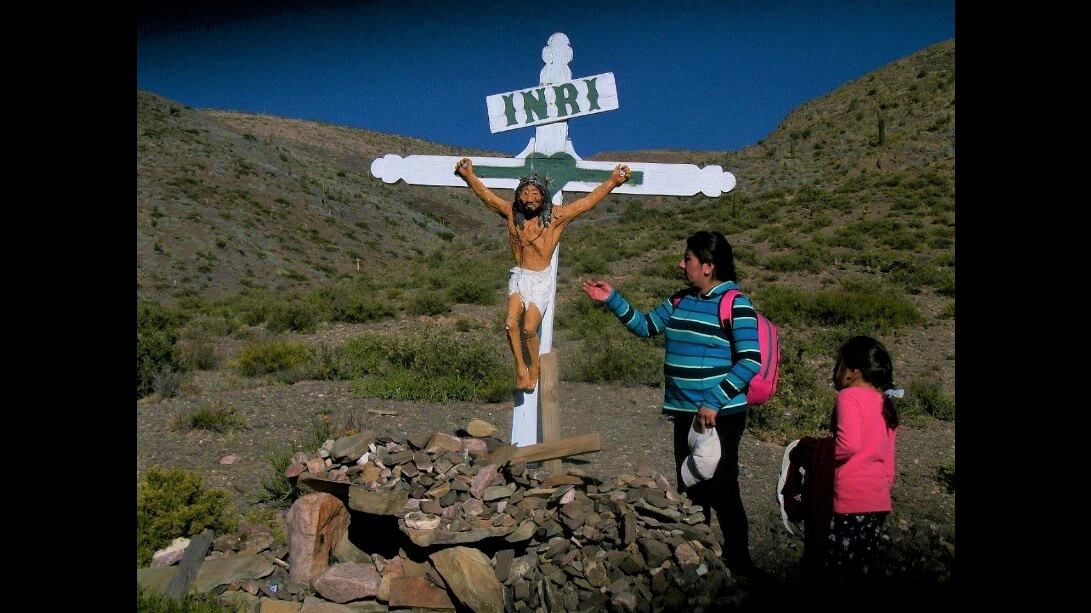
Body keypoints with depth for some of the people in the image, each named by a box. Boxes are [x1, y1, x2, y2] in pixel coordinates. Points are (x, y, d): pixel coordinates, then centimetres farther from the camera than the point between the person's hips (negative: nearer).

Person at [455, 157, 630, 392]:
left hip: (541, 279, -3)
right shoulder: (512, 212, 1)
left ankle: (534, 367, 12)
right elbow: (486, 195, 12)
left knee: (529, 328, -13)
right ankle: (520, 366, 1)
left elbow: (588, 201, -7)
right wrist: (469, 176, 10)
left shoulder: (556, 216, -6)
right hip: (519, 276, 3)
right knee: (511, 322, -17)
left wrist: (612, 182, -13)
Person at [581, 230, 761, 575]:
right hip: (685, 413, 8)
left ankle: (738, 562, 15)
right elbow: (646, 326, 21)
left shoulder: (735, 304, -13)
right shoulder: (681, 301, 10)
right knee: (689, 487, 16)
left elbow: (750, 362, -18)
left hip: (720, 414, -7)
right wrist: (612, 300, 11)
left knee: (721, 489, -2)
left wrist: (714, 402, -21)